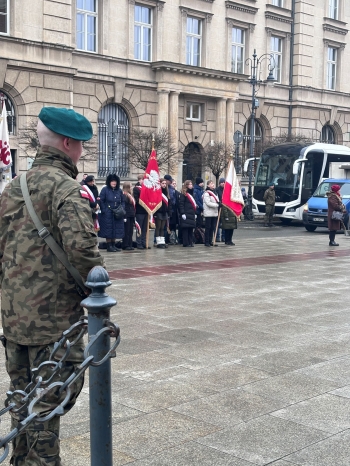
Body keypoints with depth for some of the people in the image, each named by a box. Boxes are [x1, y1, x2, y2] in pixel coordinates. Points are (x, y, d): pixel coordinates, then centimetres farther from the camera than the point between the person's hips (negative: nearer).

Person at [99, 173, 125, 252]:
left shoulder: (119, 190, 10)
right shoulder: (105, 189, -4)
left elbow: (123, 201, 14)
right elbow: (101, 201, -6)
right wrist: (104, 211, -13)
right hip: (107, 214, -5)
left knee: (116, 230, 8)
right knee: (108, 230, -1)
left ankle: (113, 245, 19)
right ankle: (109, 246, 6)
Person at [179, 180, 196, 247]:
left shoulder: (191, 193, 21)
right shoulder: (183, 194, -6)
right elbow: (181, 204, -13)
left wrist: (194, 213, 19)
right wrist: (182, 213, -19)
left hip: (192, 214, 8)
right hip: (186, 214, -8)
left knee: (191, 229, 7)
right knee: (185, 229, -7)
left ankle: (190, 242, 11)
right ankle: (185, 243, -6)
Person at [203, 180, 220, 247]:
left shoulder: (215, 193, 17)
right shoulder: (206, 193, -9)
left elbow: (217, 202, 24)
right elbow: (208, 203, -18)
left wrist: (219, 203, 1)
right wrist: (217, 205, -20)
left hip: (215, 213, 8)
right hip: (208, 213, -8)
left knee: (212, 228, 8)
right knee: (208, 228, -5)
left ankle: (210, 241, 14)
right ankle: (206, 242, -1)